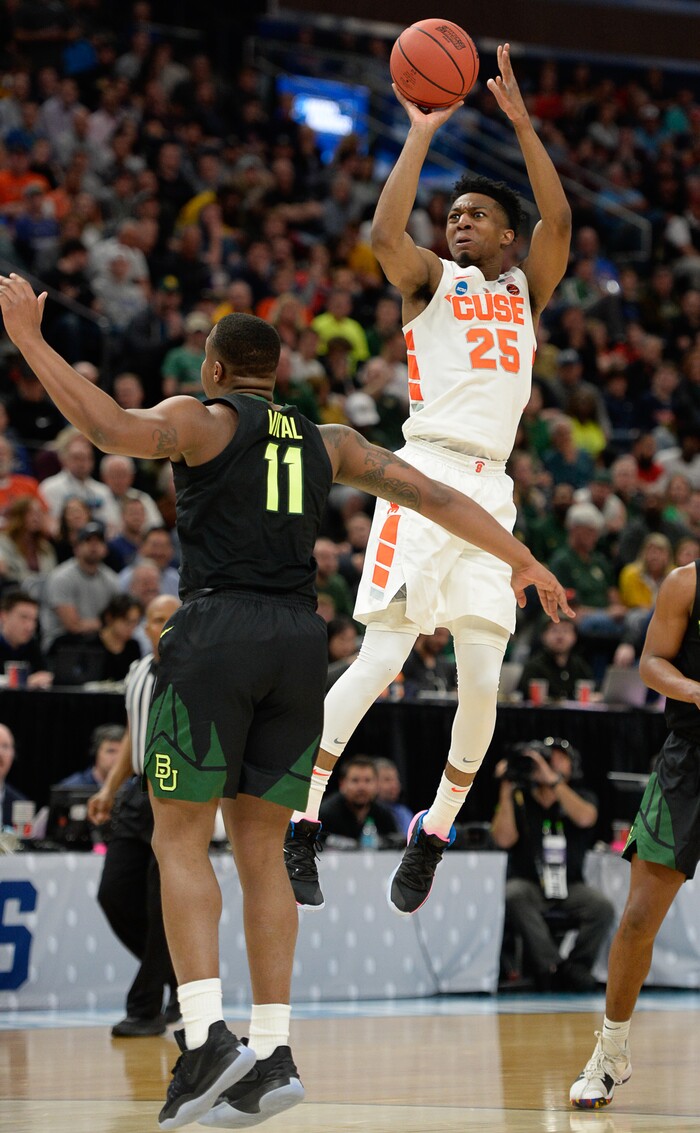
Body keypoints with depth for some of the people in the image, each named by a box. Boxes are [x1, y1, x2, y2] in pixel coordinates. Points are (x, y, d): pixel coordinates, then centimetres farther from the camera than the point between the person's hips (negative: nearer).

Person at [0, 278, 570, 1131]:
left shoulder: (200, 419, 3)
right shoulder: (328, 441, 19)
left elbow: (112, 429, -16)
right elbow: (431, 494, 20)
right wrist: (520, 560, 29)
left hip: (217, 629, -5)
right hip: (299, 639, 5)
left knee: (179, 837, -1)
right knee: (260, 849, 9)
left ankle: (207, 1039, -15)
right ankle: (272, 1055, 4)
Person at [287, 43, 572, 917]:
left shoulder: (525, 289, 19)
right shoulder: (432, 280, 9)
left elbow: (558, 220, 1)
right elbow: (385, 231, -12)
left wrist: (518, 117, -3)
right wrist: (421, 133, -8)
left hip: (491, 490, 4)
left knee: (482, 676, -2)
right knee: (382, 658, -12)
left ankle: (433, 836, 13)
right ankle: (300, 822, -6)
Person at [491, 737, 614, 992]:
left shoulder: (581, 798, 7)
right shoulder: (517, 798, 3)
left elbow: (585, 818, -18)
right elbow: (503, 839, -11)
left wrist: (553, 780, -23)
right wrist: (506, 790, -14)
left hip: (570, 886, 1)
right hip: (527, 884, -1)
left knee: (603, 908, -28)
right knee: (514, 897, -36)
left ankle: (577, 967, -20)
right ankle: (553, 967, -37)